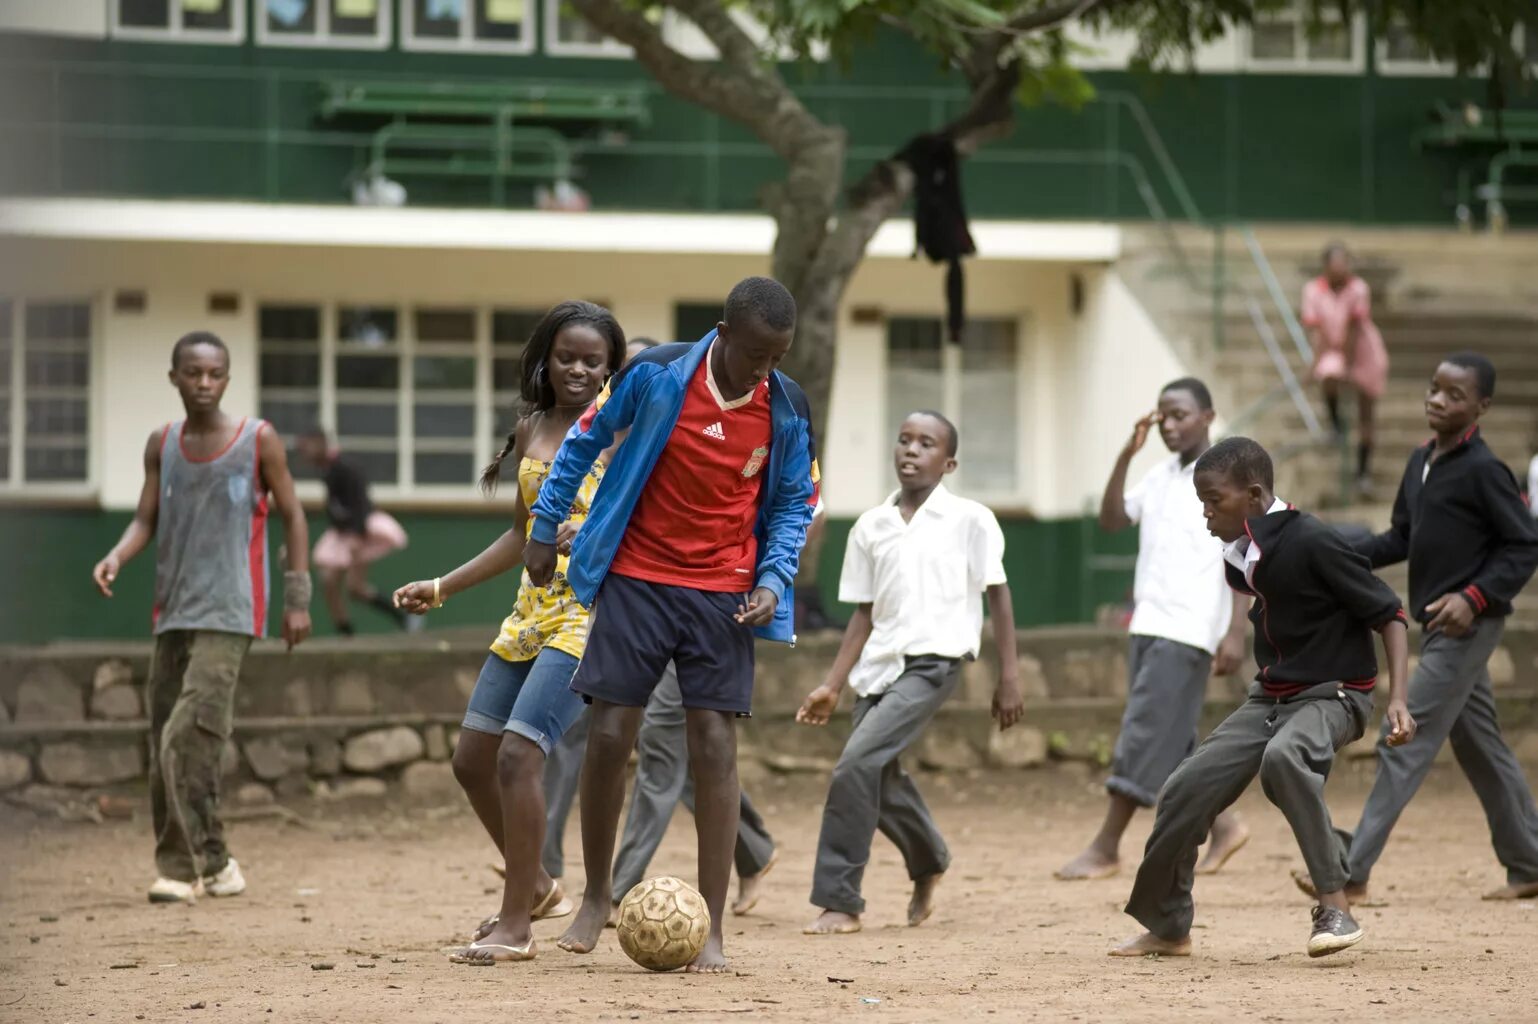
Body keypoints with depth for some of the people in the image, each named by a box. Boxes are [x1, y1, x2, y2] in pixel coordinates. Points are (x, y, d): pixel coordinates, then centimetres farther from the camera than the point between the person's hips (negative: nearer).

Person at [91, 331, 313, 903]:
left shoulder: (258, 441, -1)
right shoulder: (162, 445, 11)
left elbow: (291, 516, 4)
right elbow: (146, 520, 9)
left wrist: (297, 598, -1)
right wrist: (118, 556, -13)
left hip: (228, 616, -5)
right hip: (173, 614, 5)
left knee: (189, 737, -18)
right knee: (164, 744, 3)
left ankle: (186, 866, -14)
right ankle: (210, 863, 10)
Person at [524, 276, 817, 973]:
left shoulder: (786, 408, -4)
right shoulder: (656, 376, -10)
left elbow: (794, 502, 9)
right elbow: (586, 439, 4)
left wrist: (773, 580, -6)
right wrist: (545, 528, 8)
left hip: (724, 595, 1)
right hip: (637, 581, -1)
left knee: (714, 747, -6)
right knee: (608, 737, -3)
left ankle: (711, 928, -3)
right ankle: (596, 898, 17)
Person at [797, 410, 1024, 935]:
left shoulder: (970, 521, -2)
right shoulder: (871, 527, 9)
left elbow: (997, 596, 2)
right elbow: (865, 613, 12)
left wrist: (1009, 677, -1)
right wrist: (833, 685, 6)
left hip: (933, 662, -6)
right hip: (878, 668, 6)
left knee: (856, 765, -19)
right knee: (880, 781, 9)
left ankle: (839, 902, -13)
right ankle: (928, 862, 41)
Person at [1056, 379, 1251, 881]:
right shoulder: (1160, 477, 16)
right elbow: (1112, 518, 10)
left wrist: (1236, 632, -18)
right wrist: (1127, 455, 0)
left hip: (1187, 631, -8)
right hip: (1148, 625, 8)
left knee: (1146, 733, -9)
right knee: (1171, 741, 10)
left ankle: (1106, 848, -7)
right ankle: (1223, 825, 23)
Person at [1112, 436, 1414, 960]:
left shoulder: (1312, 543, -21)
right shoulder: (1240, 555, 2)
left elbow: (1387, 614, -18)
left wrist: (1397, 700, -26)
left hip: (1334, 695, -8)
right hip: (1270, 697, 8)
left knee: (1284, 756, -38)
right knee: (1187, 790, 1)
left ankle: (1335, 907, -30)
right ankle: (1166, 926, 20)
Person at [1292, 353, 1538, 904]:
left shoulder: (1484, 471, -14)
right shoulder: (1421, 462, 11)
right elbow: (1401, 538, 17)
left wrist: (1475, 596, -23)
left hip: (1468, 626, -9)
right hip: (1438, 629, 9)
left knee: (1405, 742, -12)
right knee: (1479, 746, 15)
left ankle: (1351, 872, -13)